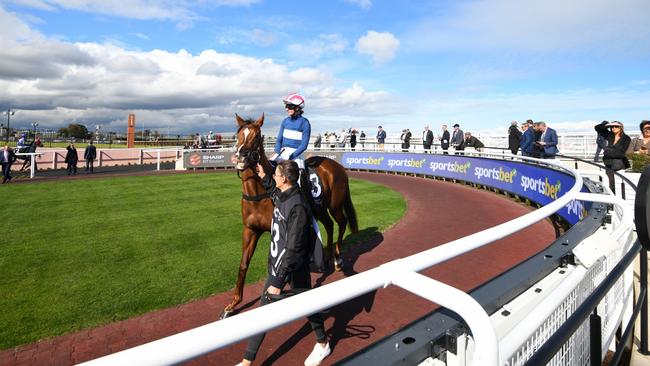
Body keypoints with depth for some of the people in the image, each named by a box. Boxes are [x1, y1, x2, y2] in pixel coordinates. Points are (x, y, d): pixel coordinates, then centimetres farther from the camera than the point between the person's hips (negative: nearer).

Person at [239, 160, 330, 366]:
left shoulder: (297, 206, -28)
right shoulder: (281, 196, -2)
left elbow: (294, 249, -29)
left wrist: (278, 282, -27)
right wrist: (264, 178, 18)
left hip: (295, 269, -8)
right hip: (278, 264, 9)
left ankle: (322, 344, 38)